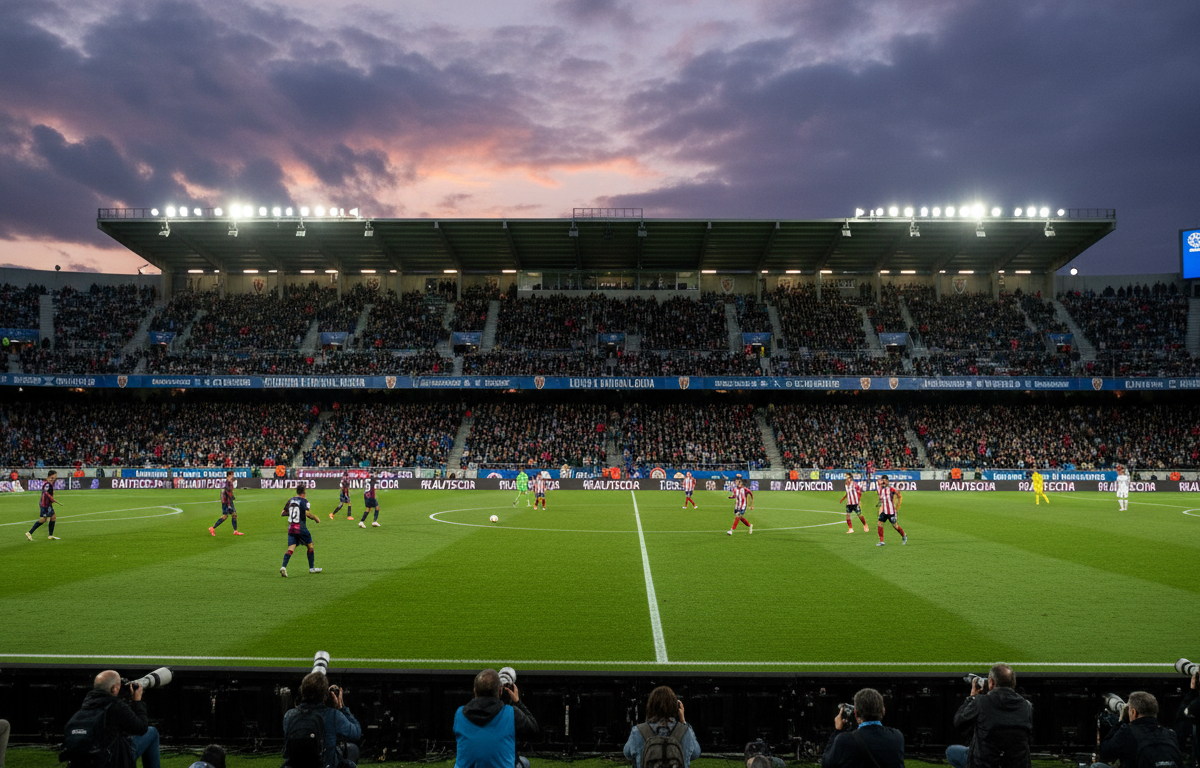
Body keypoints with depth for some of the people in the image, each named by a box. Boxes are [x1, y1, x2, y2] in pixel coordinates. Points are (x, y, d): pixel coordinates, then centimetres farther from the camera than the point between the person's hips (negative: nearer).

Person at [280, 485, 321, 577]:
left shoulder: (290, 500, 11)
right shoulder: (304, 501, -5)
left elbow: (283, 513, 14)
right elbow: (307, 513, -19)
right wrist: (316, 518, -5)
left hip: (291, 528, 5)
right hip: (301, 527, -5)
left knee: (291, 548, -1)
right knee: (310, 545, 12)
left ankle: (283, 567, -23)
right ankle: (312, 568, 18)